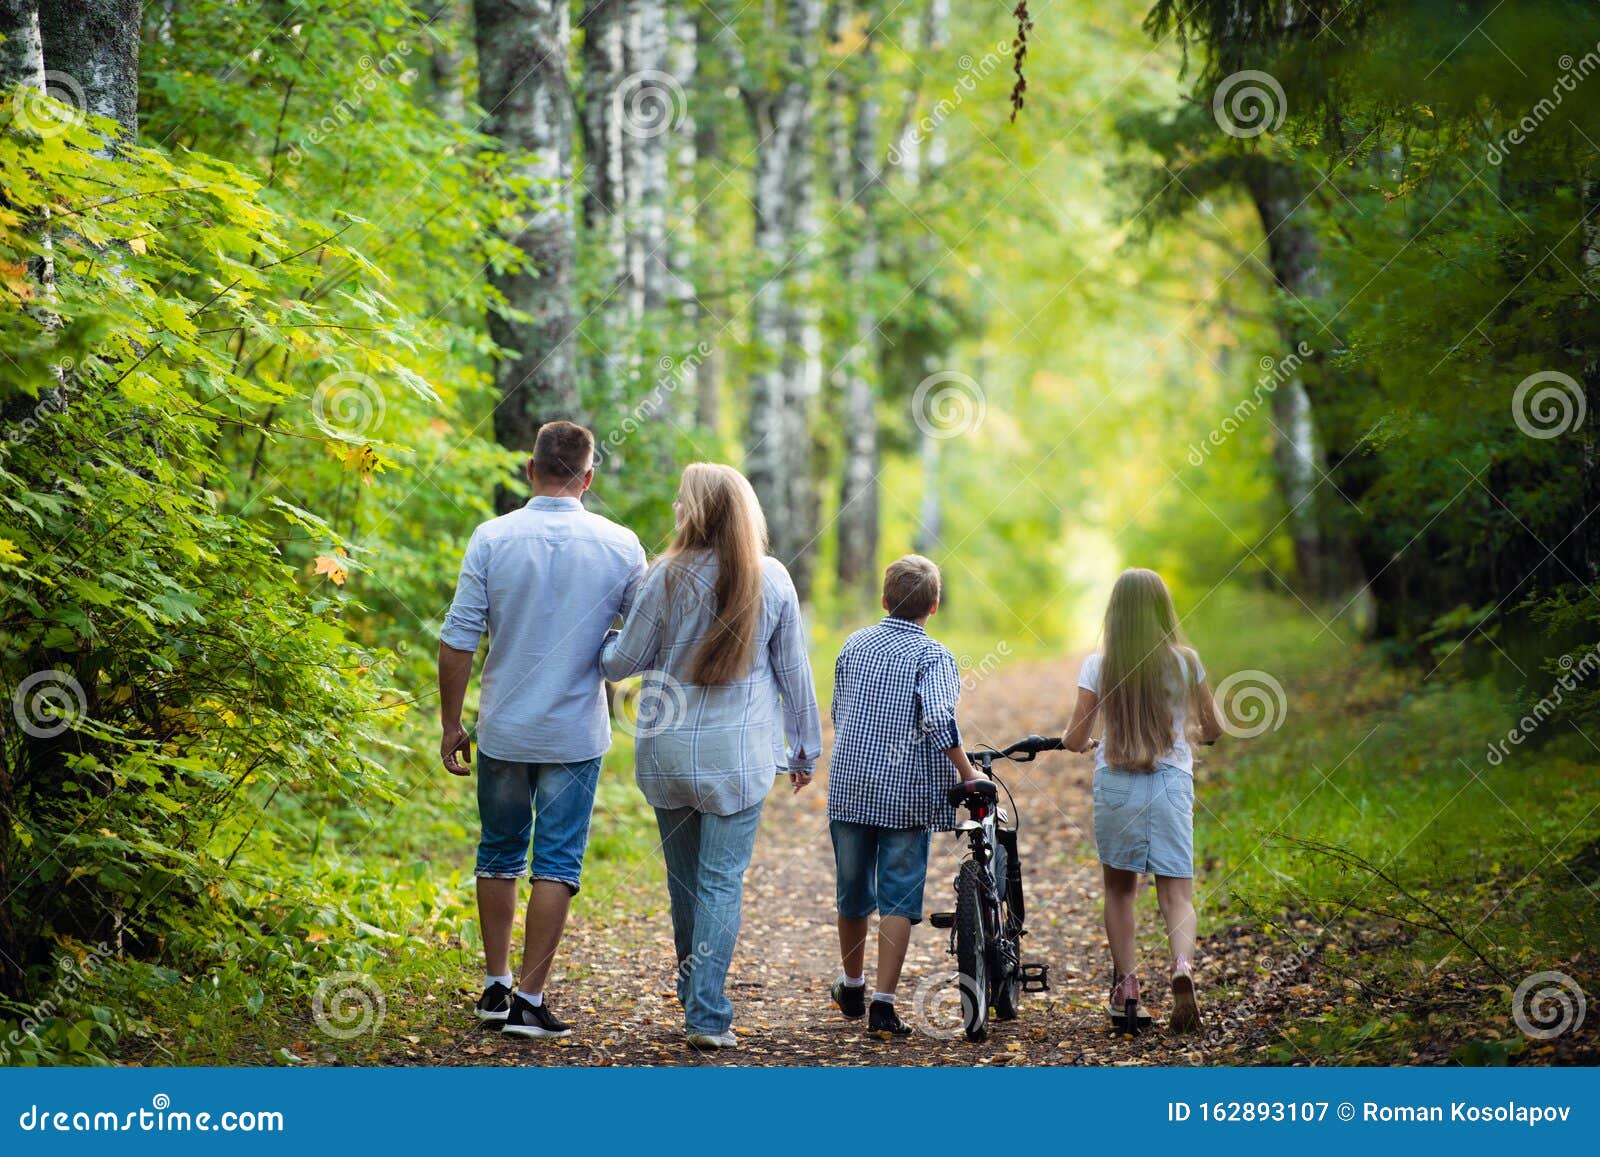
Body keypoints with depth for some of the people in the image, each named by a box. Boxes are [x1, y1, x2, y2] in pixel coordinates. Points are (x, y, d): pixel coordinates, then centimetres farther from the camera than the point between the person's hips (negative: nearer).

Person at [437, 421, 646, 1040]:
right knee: (556, 865, 4)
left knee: (499, 855, 17)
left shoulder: (493, 537, -7)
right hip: (576, 733, -1)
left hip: (503, 731, 1)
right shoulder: (620, 546, -6)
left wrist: (451, 723, 3)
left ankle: (496, 986, 21)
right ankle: (528, 998, 2)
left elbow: (458, 640, -6)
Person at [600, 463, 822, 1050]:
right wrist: (804, 748, 15)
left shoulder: (668, 577, -7)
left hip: (669, 752, 1)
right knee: (722, 880, -1)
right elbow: (793, 669, 4)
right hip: (740, 755, 0)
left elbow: (621, 661, -1)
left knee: (683, 877, 15)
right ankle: (708, 1016, -8)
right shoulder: (772, 579, -3)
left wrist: (601, 641, 22)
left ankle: (694, 999, 28)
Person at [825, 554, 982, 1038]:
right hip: (907, 793, -4)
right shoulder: (933, 655, -6)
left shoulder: (854, 645, 9)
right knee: (898, 898, 0)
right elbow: (938, 720, -21)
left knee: (853, 891, 18)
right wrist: (967, 773, -12)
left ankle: (851, 986, 36)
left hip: (849, 786, 4)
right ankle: (883, 1005, -6)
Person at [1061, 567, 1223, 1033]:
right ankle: (1182, 967, -26)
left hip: (1115, 784, 0)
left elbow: (1074, 741, -4)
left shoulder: (1099, 665, -4)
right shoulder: (1185, 662, -2)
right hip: (1171, 782, 0)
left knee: (1119, 889, 17)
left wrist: (1074, 740, 20)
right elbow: (1212, 729, 9)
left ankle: (1125, 989, 14)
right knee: (1176, 894, 1)